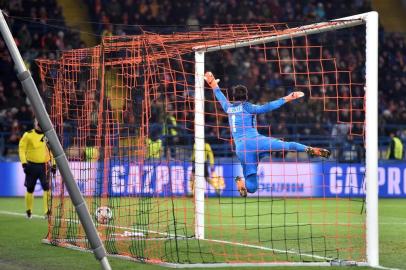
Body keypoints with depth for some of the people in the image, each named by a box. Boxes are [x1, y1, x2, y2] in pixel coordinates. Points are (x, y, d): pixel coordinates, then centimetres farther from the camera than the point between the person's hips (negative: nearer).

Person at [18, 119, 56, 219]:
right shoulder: (28, 135, -3)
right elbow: (22, 149, -4)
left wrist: (54, 164, 10)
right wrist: (24, 163, -13)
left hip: (44, 166, 2)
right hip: (32, 166, -2)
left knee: (47, 188, -13)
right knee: (30, 189, 8)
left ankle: (47, 211, -14)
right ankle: (28, 211, 25)